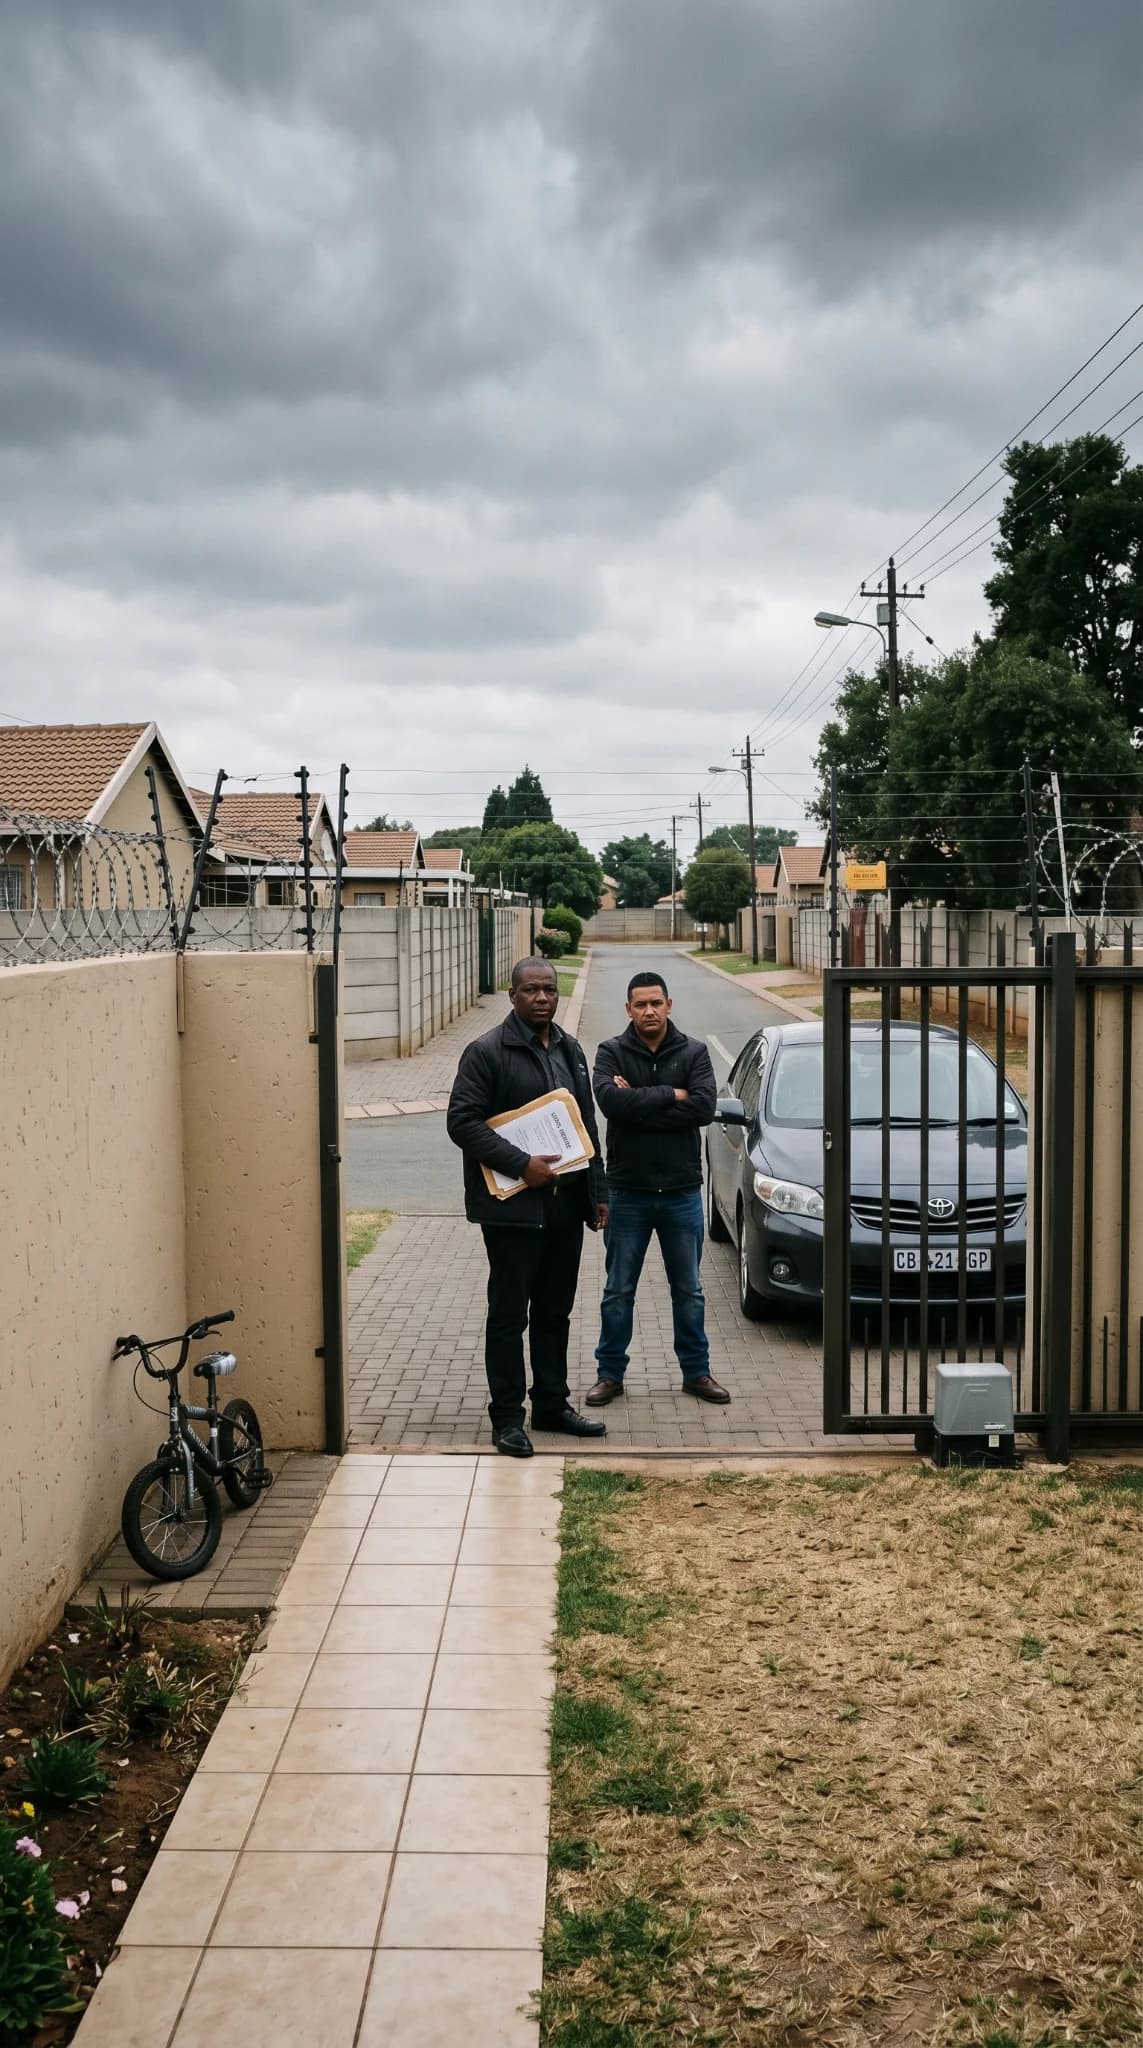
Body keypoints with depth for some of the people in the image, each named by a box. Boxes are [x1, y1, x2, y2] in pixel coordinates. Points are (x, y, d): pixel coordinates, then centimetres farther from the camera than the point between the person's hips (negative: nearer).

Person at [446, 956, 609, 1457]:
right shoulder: (487, 1052, -8)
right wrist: (521, 1164, -20)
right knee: (509, 1313, 1)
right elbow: (462, 1122, -14)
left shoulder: (569, 1051, 14)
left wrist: (597, 1192, 13)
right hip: (512, 1206, -6)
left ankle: (552, 1404, 26)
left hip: (565, 1204, 7)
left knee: (555, 1311, 14)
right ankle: (507, 1417, 9)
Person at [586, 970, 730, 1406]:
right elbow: (610, 1100, -22)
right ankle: (610, 1373, 20)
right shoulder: (611, 1052, -3)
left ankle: (696, 1372, 25)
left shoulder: (694, 1052, 0)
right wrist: (671, 1095, -18)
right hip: (627, 1192, -1)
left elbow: (704, 1107, -16)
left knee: (689, 1290, 12)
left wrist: (639, 1103, -18)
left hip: (681, 1191, 1)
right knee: (618, 1290, 9)